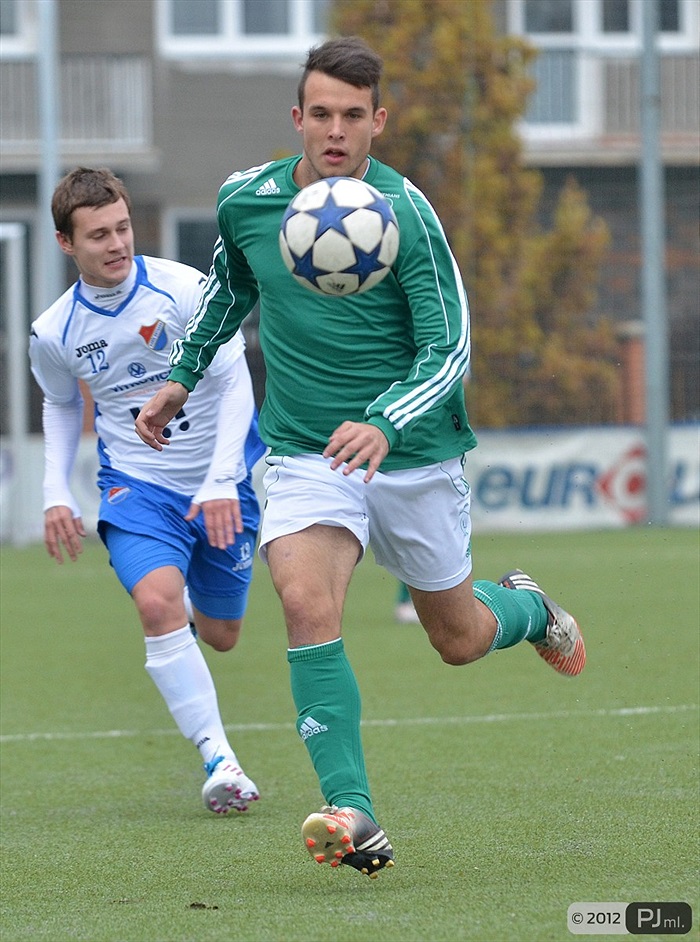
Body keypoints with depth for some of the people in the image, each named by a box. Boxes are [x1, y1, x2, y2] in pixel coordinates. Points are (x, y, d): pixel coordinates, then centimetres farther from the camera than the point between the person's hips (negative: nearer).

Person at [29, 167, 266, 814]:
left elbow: (236, 383, -15)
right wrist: (55, 492, 5)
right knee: (158, 604, -28)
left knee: (219, 635, 13)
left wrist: (221, 480, -25)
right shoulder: (54, 333, -5)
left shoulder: (183, 290, -17)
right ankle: (219, 759, -24)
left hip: (221, 486, 0)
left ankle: (191, 600, 52)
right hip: (135, 486, 0)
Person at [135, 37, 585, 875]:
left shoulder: (404, 213, -17)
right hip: (305, 454, 1)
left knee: (459, 639, 14)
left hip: (413, 455, -1)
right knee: (307, 603, -26)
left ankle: (527, 608, 52)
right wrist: (181, 377, 20)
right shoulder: (246, 200, -5)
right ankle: (353, 817, -28)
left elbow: (450, 349, -18)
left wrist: (386, 425, -34)